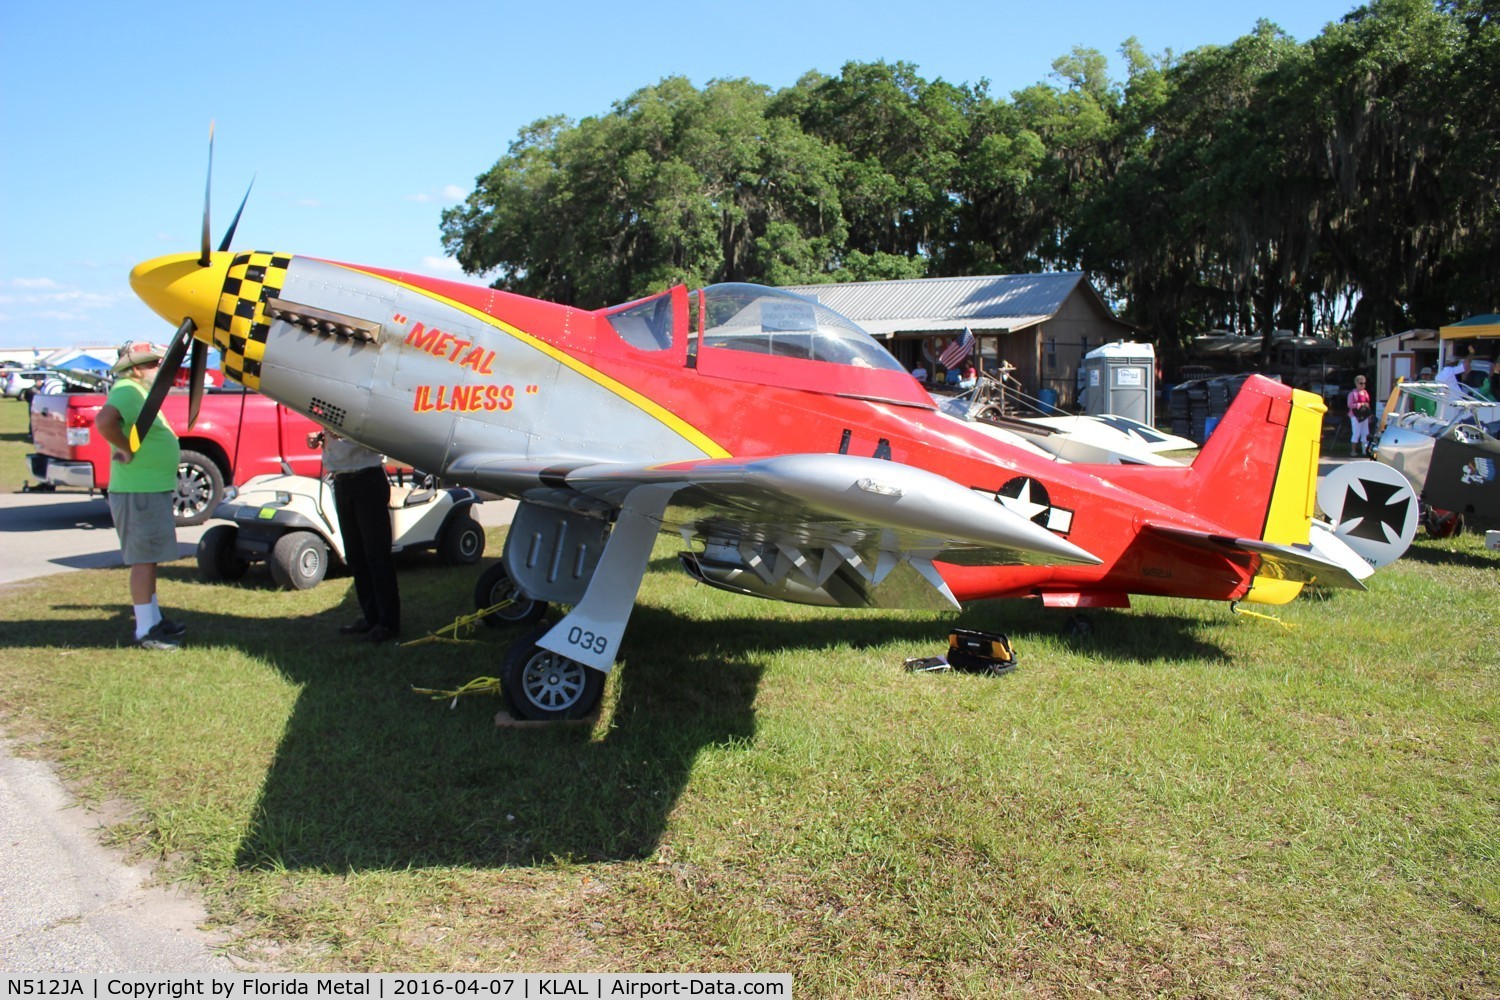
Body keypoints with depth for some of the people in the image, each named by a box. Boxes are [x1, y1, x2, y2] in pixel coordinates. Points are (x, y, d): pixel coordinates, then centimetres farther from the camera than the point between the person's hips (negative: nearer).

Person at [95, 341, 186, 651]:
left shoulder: (140, 392, 16)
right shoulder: (127, 391, -16)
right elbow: (104, 421, -34)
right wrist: (128, 449, -23)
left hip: (153, 489, 11)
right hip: (139, 492, -11)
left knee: (150, 558, 18)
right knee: (143, 560, -6)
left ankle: (154, 619, 29)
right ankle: (145, 631, -1)